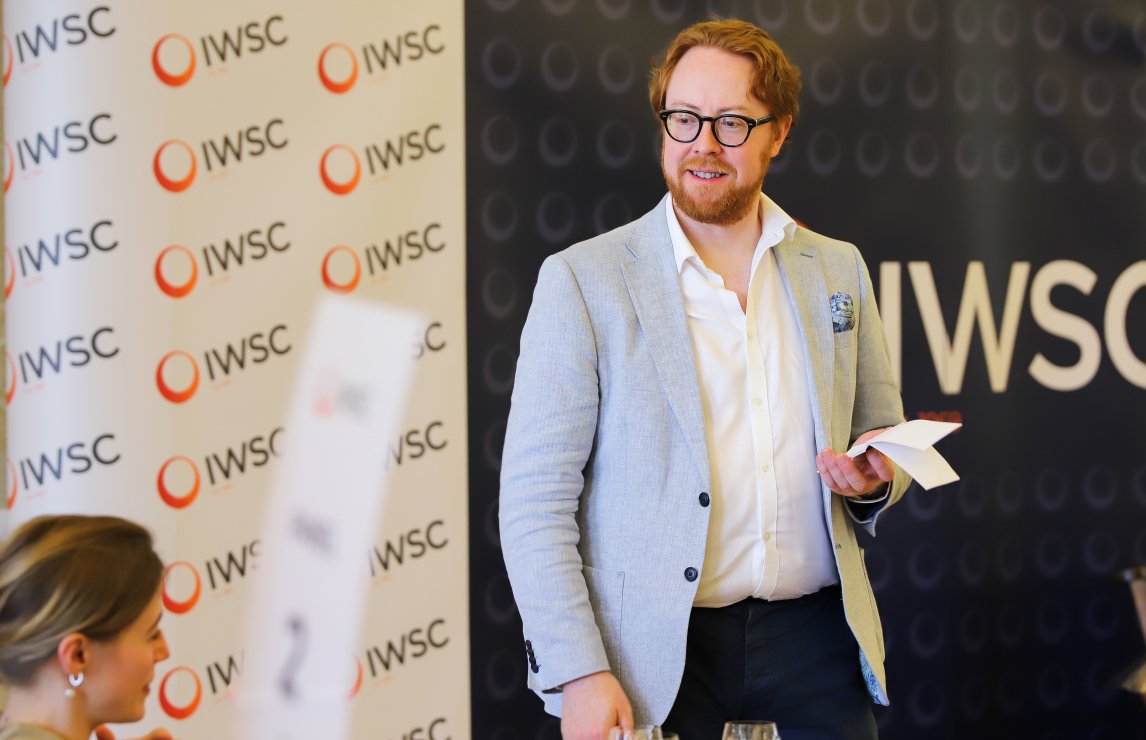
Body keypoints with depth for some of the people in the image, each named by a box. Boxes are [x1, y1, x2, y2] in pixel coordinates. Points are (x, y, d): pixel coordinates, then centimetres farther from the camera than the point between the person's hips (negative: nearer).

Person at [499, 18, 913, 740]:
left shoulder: (838, 269, 10)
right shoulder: (582, 280, -3)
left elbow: (886, 444, 19)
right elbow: (535, 501, -6)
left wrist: (873, 483, -5)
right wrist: (579, 674, -14)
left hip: (815, 645, 3)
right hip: (655, 655, -3)